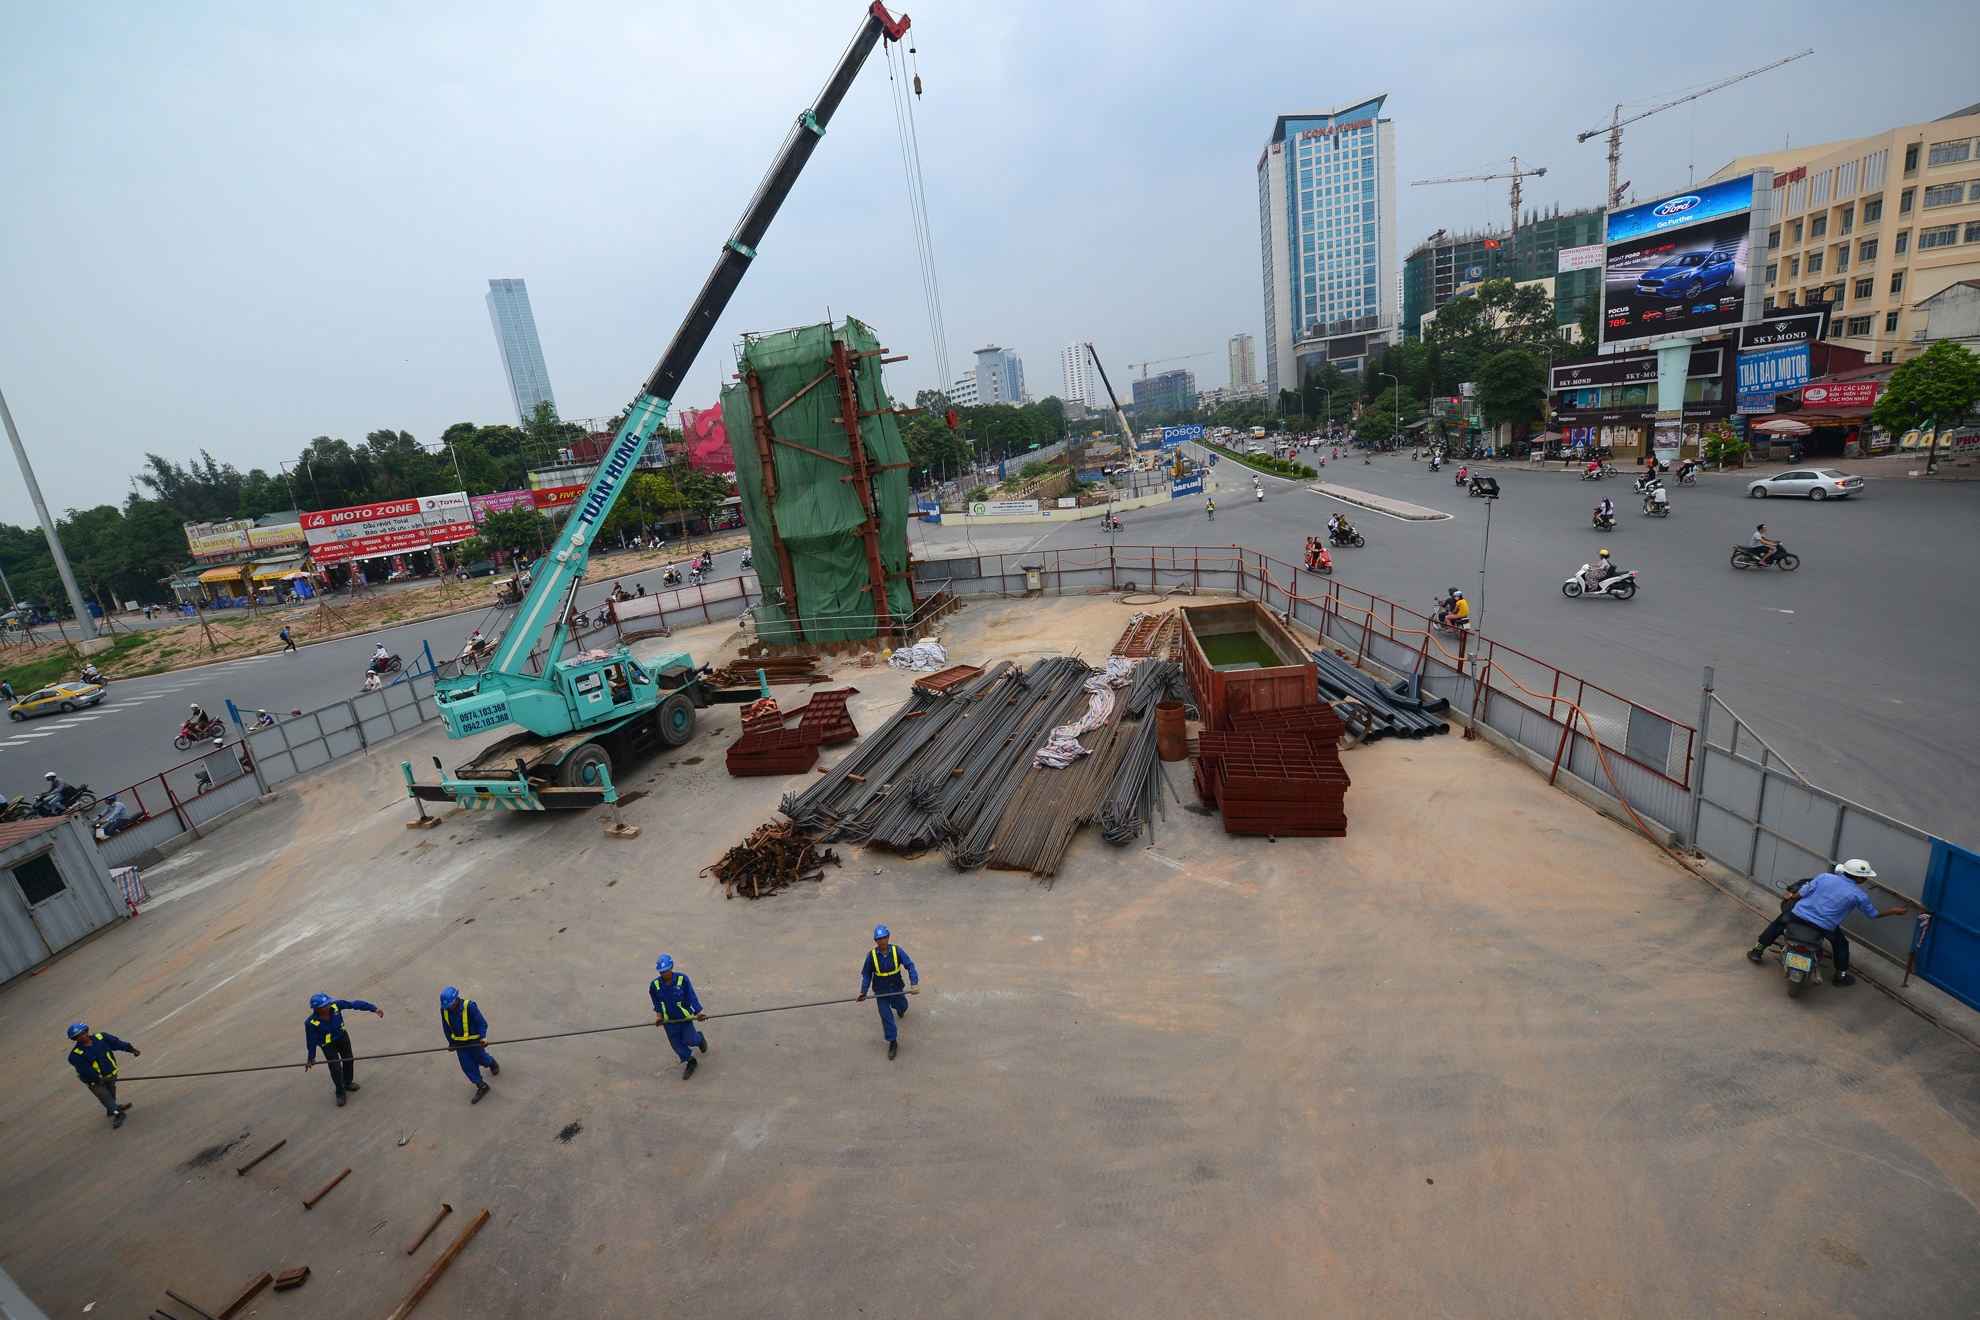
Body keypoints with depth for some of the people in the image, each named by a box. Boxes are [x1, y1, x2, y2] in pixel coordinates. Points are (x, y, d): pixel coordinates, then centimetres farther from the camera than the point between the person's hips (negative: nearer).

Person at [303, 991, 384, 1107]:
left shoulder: (336, 1005, -28)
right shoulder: (311, 1023, -30)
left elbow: (355, 1003, -20)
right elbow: (311, 1041, -16)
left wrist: (373, 1008, -25)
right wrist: (311, 1058, -3)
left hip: (342, 1036, 4)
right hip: (328, 1044, -4)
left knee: (348, 1060, 18)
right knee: (336, 1068, -2)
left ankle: (348, 1082, 45)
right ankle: (340, 1093, 23)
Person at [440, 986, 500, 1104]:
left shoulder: (469, 1006, -28)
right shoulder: (444, 1010, -12)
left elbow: (482, 1022, -19)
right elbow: (446, 1027, 6)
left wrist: (483, 1037, -28)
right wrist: (451, 1042, 12)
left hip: (474, 1040, -4)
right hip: (459, 1042, 4)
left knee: (480, 1058, 16)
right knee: (467, 1066, 6)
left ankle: (492, 1063, 52)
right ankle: (481, 1086, 20)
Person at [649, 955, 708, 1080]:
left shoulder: (682, 978, -20)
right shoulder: (655, 985, -14)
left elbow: (691, 996, -11)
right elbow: (656, 1003, 5)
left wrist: (698, 1011, -16)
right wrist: (659, 1015, -3)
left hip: (685, 1016, -2)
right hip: (669, 1020, 2)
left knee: (689, 1040, -3)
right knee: (676, 1044, 9)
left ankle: (699, 1038, 35)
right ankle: (690, 1062, 35)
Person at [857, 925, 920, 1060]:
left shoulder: (897, 950, -22)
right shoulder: (871, 956, -19)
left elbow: (910, 966, -21)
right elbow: (866, 974, -7)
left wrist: (914, 983, -31)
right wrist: (863, 991, -14)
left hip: (896, 988, 1)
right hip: (881, 991, -1)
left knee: (902, 1007, 25)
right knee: (886, 1016, -3)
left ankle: (899, 1008, 64)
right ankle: (893, 1042, 17)